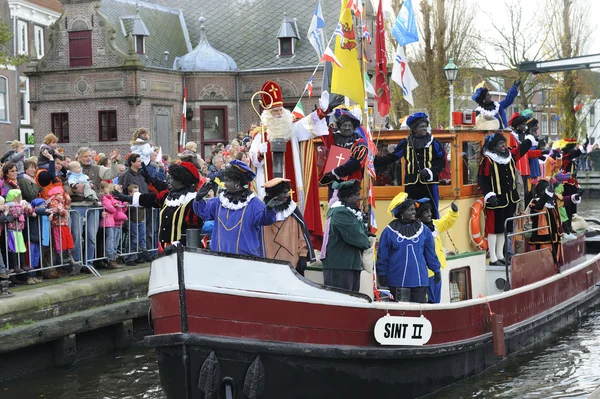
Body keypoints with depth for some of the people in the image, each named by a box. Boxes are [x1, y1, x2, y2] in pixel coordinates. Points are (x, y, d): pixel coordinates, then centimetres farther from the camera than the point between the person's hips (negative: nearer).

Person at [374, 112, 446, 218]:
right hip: (411, 185, 2)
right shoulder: (406, 143, 7)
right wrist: (375, 161, -2)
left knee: (432, 214, -3)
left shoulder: (433, 143, 1)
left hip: (429, 184, -2)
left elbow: (442, 162, 2)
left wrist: (430, 171, -14)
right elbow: (391, 157, 8)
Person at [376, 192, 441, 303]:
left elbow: (430, 252, 11)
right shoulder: (389, 231, -2)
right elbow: (382, 255, 0)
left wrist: (436, 270, 10)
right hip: (396, 281, -2)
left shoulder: (423, 229, 5)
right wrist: (382, 274, -2)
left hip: (419, 280, 2)